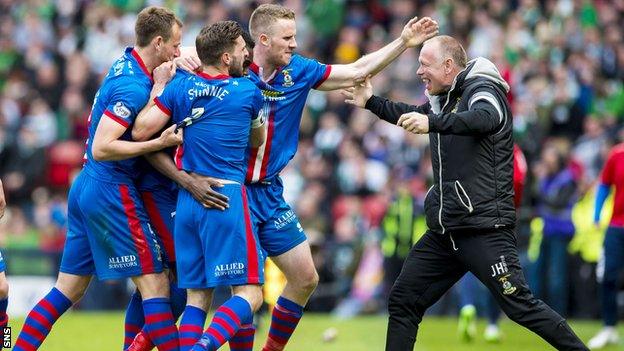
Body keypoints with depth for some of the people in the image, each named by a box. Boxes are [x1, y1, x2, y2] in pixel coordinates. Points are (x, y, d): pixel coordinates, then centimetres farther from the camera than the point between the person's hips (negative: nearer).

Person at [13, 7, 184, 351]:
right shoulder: (134, 86, -19)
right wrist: (160, 143, -24)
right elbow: (101, 148, -23)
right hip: (112, 193, -9)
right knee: (155, 285, -5)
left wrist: (158, 84, -1)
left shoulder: (125, 62, 9)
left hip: (86, 186, 9)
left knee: (68, 290, 12)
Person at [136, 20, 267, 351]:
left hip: (187, 198, 5)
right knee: (249, 294, -5)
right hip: (226, 199, -5)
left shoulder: (180, 85, 4)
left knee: (197, 296, 11)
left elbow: (141, 131, 0)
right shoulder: (249, 91, -1)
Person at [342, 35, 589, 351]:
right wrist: (370, 102, 29)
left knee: (519, 306, -13)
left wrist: (433, 123, -47)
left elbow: (486, 118, -34)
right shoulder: (441, 100, 15)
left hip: (484, 228, -9)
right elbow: (411, 117, 37)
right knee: (402, 301, 5)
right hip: (444, 231, 9)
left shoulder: (481, 90, -10)